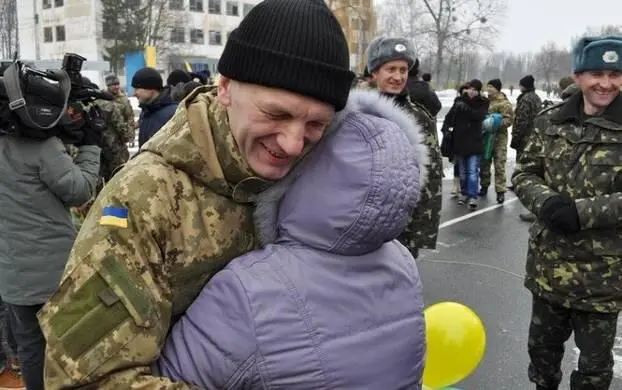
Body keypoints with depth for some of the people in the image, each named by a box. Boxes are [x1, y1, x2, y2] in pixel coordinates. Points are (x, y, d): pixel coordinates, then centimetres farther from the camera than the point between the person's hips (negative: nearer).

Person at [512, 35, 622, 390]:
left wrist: (582, 211, -24)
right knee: (542, 346, 23)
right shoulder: (551, 122, 1)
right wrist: (546, 201, -17)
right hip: (548, 265, 3)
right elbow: (524, 173, 3)